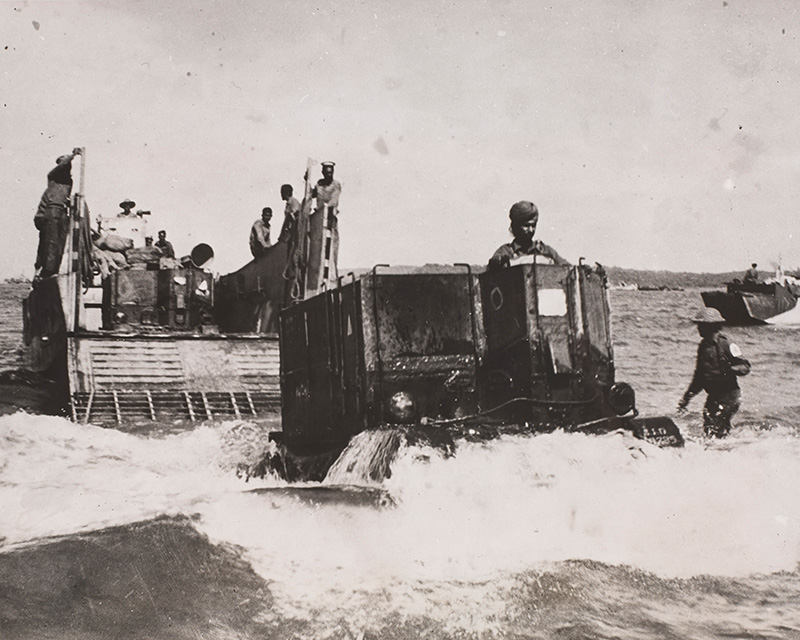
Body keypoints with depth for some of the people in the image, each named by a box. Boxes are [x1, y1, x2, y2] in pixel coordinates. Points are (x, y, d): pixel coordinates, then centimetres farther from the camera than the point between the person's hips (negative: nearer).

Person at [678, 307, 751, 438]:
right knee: (708, 428, 4)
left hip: (729, 395, -7)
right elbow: (699, 375, 20)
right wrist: (687, 397, 18)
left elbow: (745, 367, -11)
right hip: (713, 396, 7)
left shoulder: (726, 344, -10)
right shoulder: (703, 346, 12)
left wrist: (730, 369, -31)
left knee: (715, 431, -13)